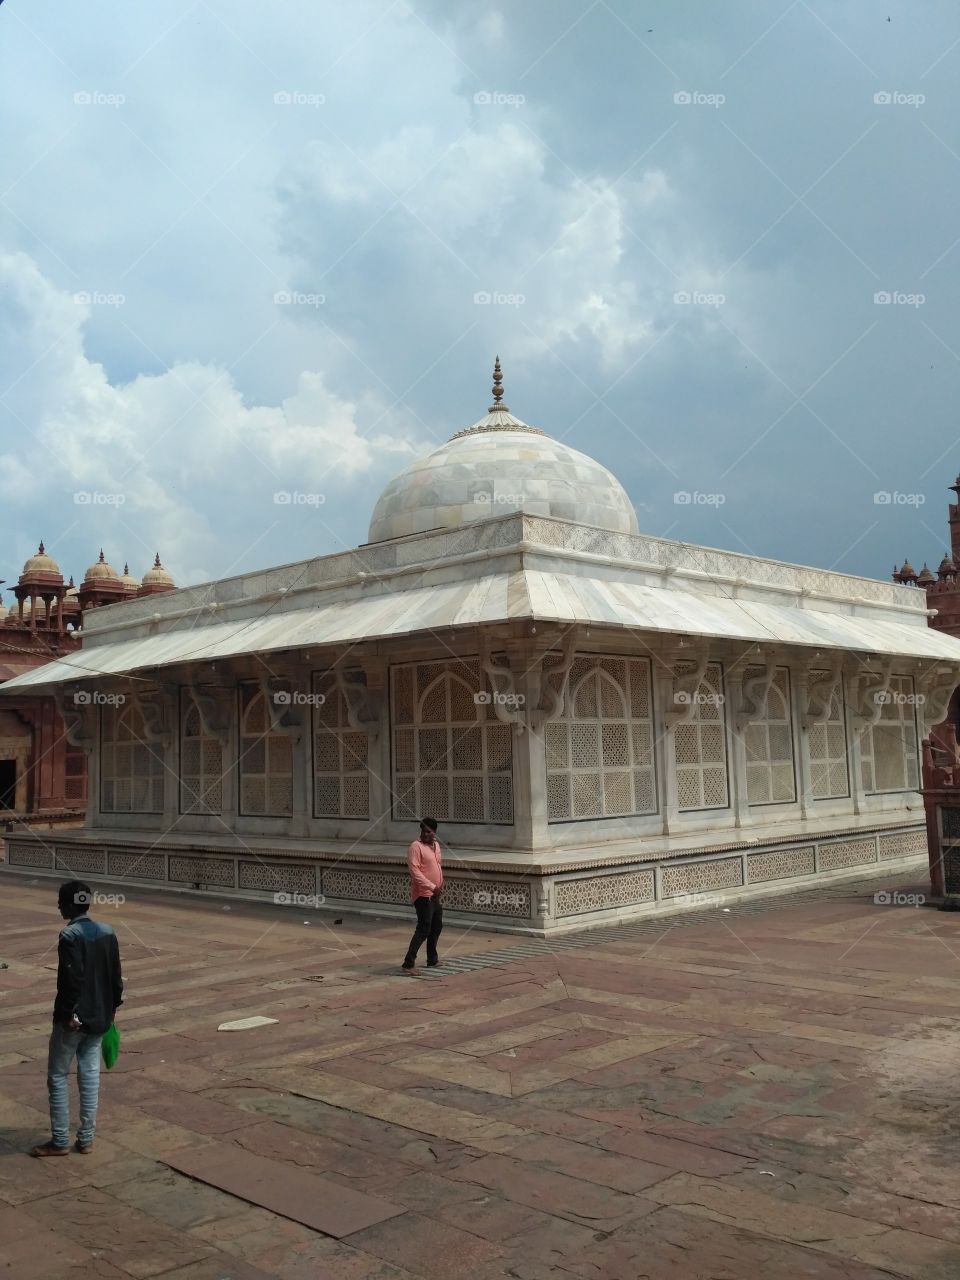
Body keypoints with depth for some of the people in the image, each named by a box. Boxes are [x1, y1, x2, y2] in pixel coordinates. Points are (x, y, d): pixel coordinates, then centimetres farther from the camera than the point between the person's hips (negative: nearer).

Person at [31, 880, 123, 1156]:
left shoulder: (70, 936, -17)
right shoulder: (108, 933, 4)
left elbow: (73, 979, -22)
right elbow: (116, 976, 8)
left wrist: (70, 1014, -16)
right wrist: (112, 1007, 16)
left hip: (73, 1019, -6)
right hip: (100, 1018, 6)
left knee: (58, 1077, 7)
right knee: (90, 1076, 12)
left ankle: (60, 1141, 12)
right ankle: (86, 1139, 17)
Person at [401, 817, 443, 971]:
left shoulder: (436, 845, 11)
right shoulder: (416, 847, -15)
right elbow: (414, 871, -23)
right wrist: (432, 886, -27)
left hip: (435, 894, 9)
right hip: (423, 894, -9)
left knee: (437, 926, 18)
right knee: (423, 929, -12)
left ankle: (432, 959, 32)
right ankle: (409, 962, -10)